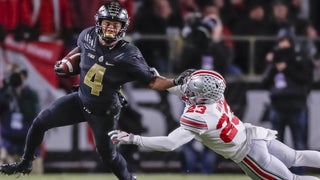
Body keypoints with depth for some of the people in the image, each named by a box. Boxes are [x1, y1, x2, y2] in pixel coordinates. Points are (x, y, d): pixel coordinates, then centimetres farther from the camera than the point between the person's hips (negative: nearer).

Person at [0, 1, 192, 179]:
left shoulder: (129, 55, -27)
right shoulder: (88, 36, -13)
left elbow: (152, 81, -25)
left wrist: (175, 82, -39)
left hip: (104, 112, -5)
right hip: (81, 99, 5)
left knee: (107, 152, -4)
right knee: (39, 123, 7)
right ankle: (25, 164, 28)